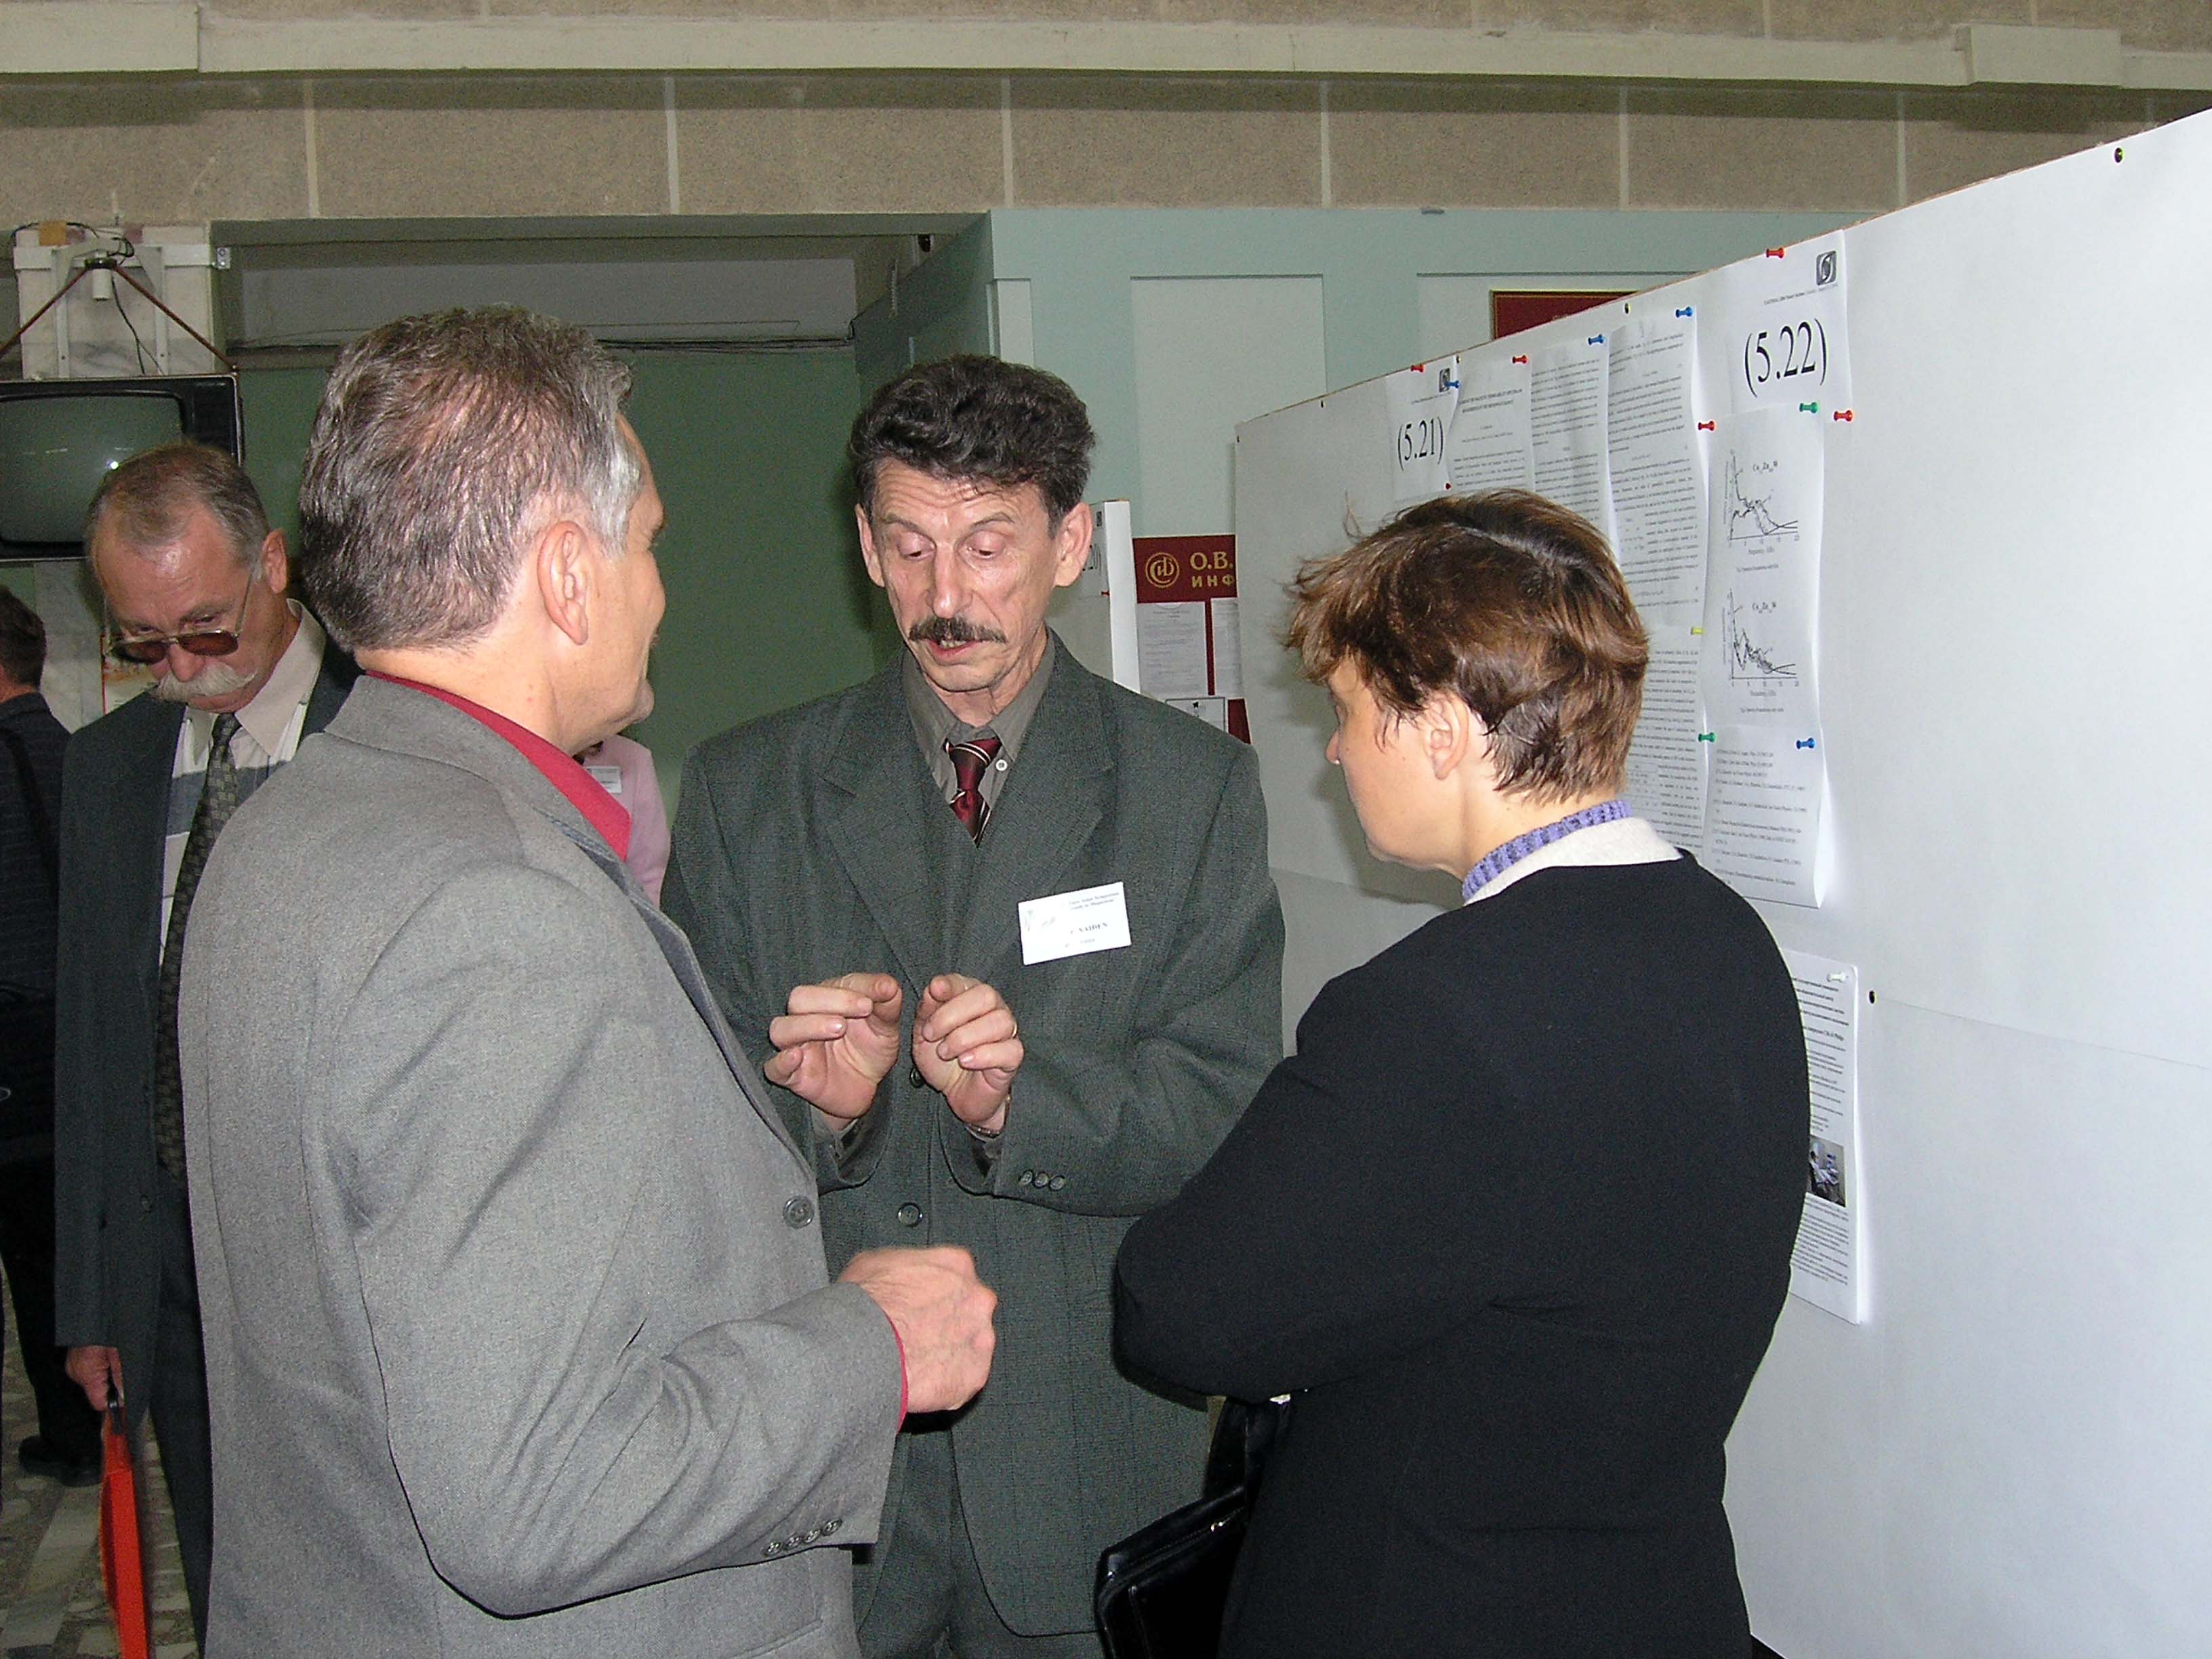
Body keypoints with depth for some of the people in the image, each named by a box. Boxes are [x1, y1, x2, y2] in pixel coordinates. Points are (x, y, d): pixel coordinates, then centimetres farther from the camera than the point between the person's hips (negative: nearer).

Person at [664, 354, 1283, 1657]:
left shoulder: (1196, 788, -1)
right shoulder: (745, 790, 2)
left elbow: (1224, 1114, -6)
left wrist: (1020, 1099, -23)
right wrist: (821, 1105, -21)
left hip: (1088, 1447, 0)